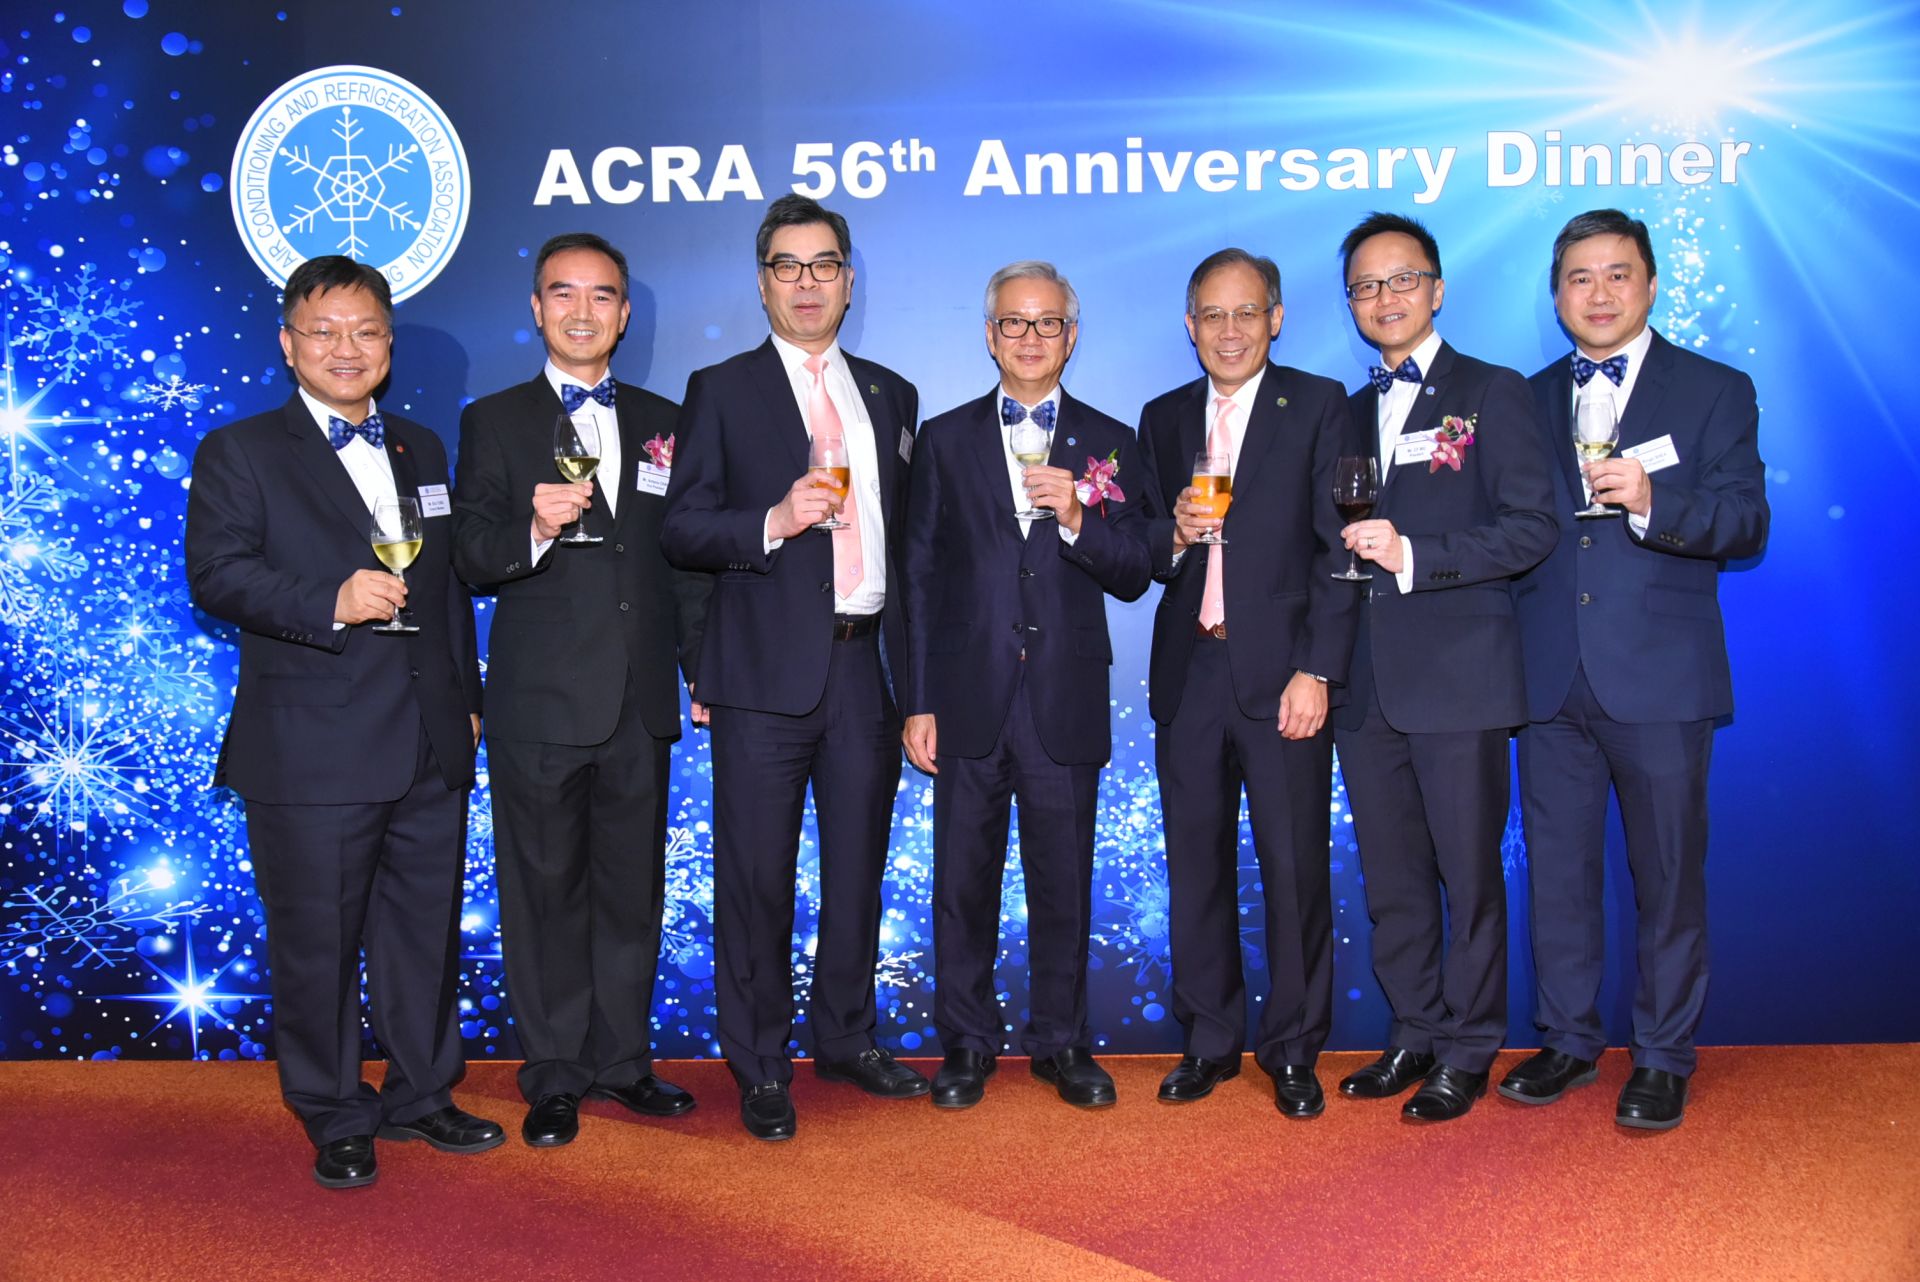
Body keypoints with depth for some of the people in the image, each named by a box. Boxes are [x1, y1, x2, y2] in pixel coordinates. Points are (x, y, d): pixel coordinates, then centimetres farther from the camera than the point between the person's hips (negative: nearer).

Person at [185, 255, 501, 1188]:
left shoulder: (420, 450, 17)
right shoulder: (239, 453, 1)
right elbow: (217, 574, -11)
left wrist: (468, 699, 15)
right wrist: (331, 603, -24)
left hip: (431, 747, 5)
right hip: (311, 752, -5)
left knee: (427, 928, 12)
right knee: (317, 942, 4)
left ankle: (420, 1094, 28)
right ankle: (335, 1118, 20)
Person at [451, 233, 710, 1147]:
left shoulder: (662, 422, 13)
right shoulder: (494, 422, 4)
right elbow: (472, 560, -4)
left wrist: (705, 670, 11)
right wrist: (534, 528, -24)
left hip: (640, 700, 3)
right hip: (540, 698, -3)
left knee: (632, 889, 10)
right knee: (544, 892, 4)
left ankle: (621, 1061, 24)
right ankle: (554, 1078, 17)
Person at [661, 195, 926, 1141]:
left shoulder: (890, 395, 15)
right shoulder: (721, 391, 4)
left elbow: (905, 535, 16)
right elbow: (682, 532, -2)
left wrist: (914, 668, 12)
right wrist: (772, 522, -20)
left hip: (868, 664, 4)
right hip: (768, 670, -3)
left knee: (859, 867, 12)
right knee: (758, 877, 1)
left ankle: (846, 1037, 28)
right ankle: (759, 1067, 15)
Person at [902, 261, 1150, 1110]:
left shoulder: (1108, 444, 8)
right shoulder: (944, 440, 7)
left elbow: (1133, 577, 3)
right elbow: (920, 578, 5)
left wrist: (1076, 520, -16)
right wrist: (918, 703, 0)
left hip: (1066, 704, 0)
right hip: (969, 702, 0)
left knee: (1064, 884, 8)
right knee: (963, 882, 7)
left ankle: (1061, 1040, 23)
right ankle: (966, 1043, 22)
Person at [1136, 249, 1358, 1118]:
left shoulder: (1319, 407, 2)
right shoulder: (1163, 419, 14)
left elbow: (1338, 548, -5)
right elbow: (1143, 554, 14)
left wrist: (1317, 670, -12)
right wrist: (1174, 535, -9)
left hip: (1281, 672, -4)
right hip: (1187, 673, 4)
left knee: (1295, 869, 1)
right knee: (1196, 867, 9)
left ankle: (1292, 1051, 15)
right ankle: (1209, 1040, 22)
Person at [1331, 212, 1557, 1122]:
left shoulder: (1492, 393, 1)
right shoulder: (1350, 413, 19)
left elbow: (1532, 527, -9)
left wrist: (1414, 556, -17)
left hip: (1458, 676, -5)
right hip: (1368, 682, 6)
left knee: (1469, 873, 2)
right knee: (1390, 878, 11)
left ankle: (1468, 1049, 15)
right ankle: (1415, 1035, 24)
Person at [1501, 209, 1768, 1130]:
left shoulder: (1716, 392, 3)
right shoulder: (1528, 401, 13)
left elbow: (1746, 527, -7)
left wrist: (1652, 502, -25)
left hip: (1659, 677, -3)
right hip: (1551, 677, 3)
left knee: (1668, 874, 4)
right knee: (1557, 870, 10)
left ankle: (1664, 1058, 18)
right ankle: (1567, 1039, 24)